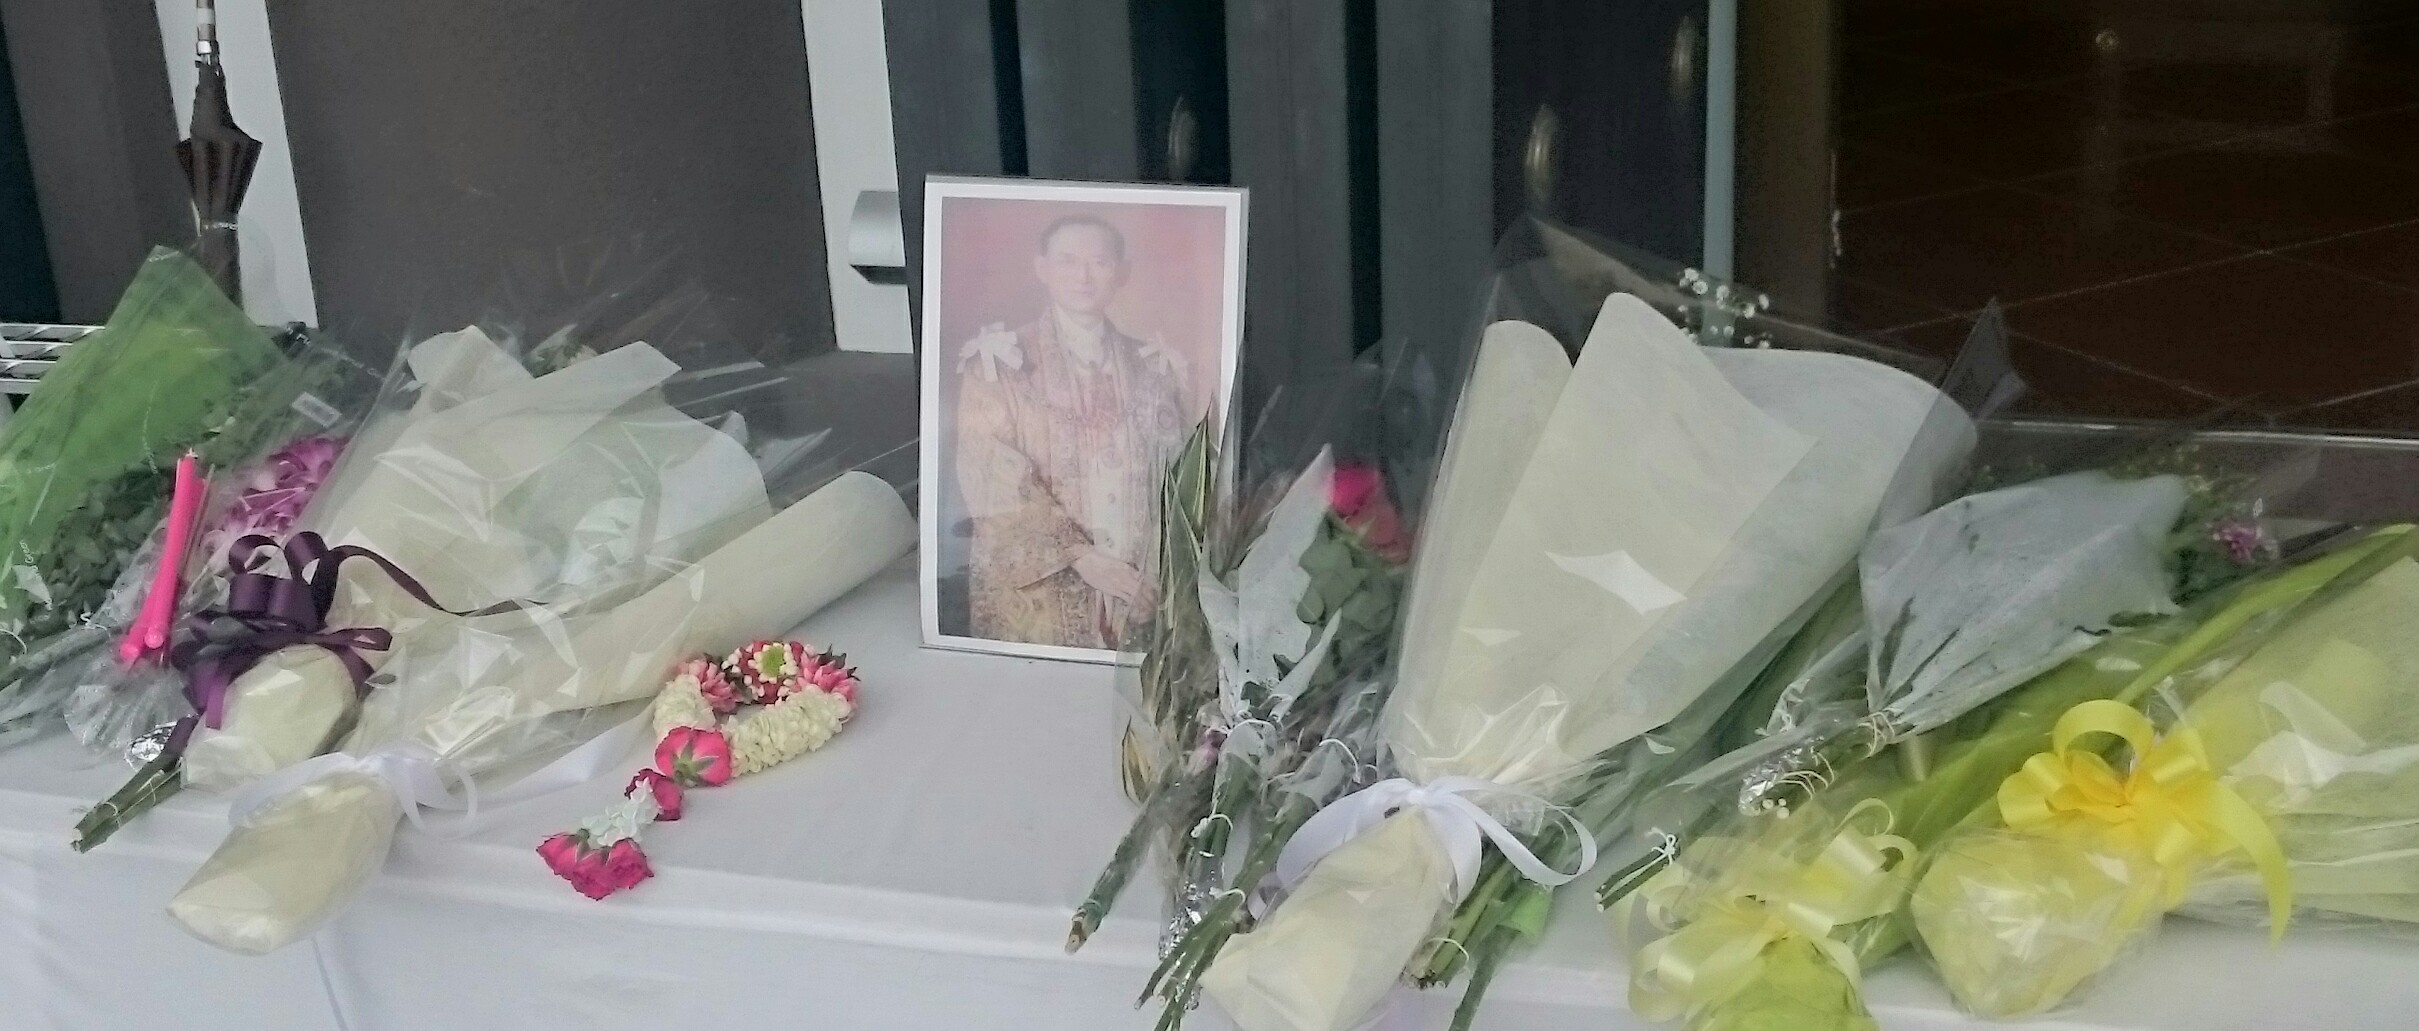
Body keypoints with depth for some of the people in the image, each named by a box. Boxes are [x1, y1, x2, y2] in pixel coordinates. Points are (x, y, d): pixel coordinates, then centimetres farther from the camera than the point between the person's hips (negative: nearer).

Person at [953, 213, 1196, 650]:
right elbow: (991, 480, -7)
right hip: (1033, 594, -3)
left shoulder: (1151, 368, 12)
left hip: (1135, 594, 3)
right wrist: (1079, 554, -15)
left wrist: (1158, 580, -6)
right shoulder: (999, 361, 1)